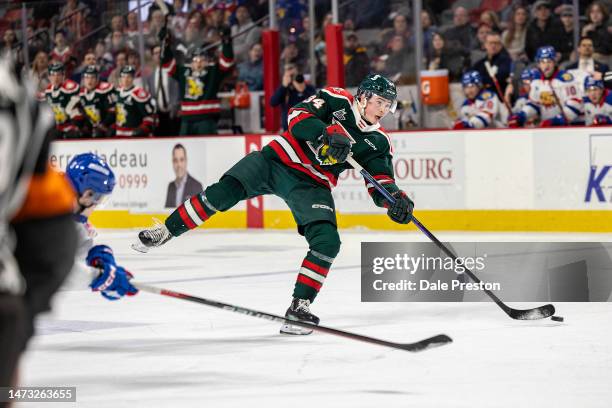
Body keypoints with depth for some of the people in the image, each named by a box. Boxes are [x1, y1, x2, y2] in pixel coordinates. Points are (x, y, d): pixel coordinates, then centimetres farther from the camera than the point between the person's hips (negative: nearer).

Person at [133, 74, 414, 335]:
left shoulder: (378, 142, 5)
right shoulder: (336, 101, -3)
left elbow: (381, 184, 1)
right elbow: (298, 115, -16)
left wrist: (396, 199, -20)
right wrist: (327, 133, -31)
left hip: (311, 185, 3)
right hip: (278, 160, -2)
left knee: (327, 242, -19)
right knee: (225, 191, -17)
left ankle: (299, 306, -11)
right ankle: (165, 232, 0)